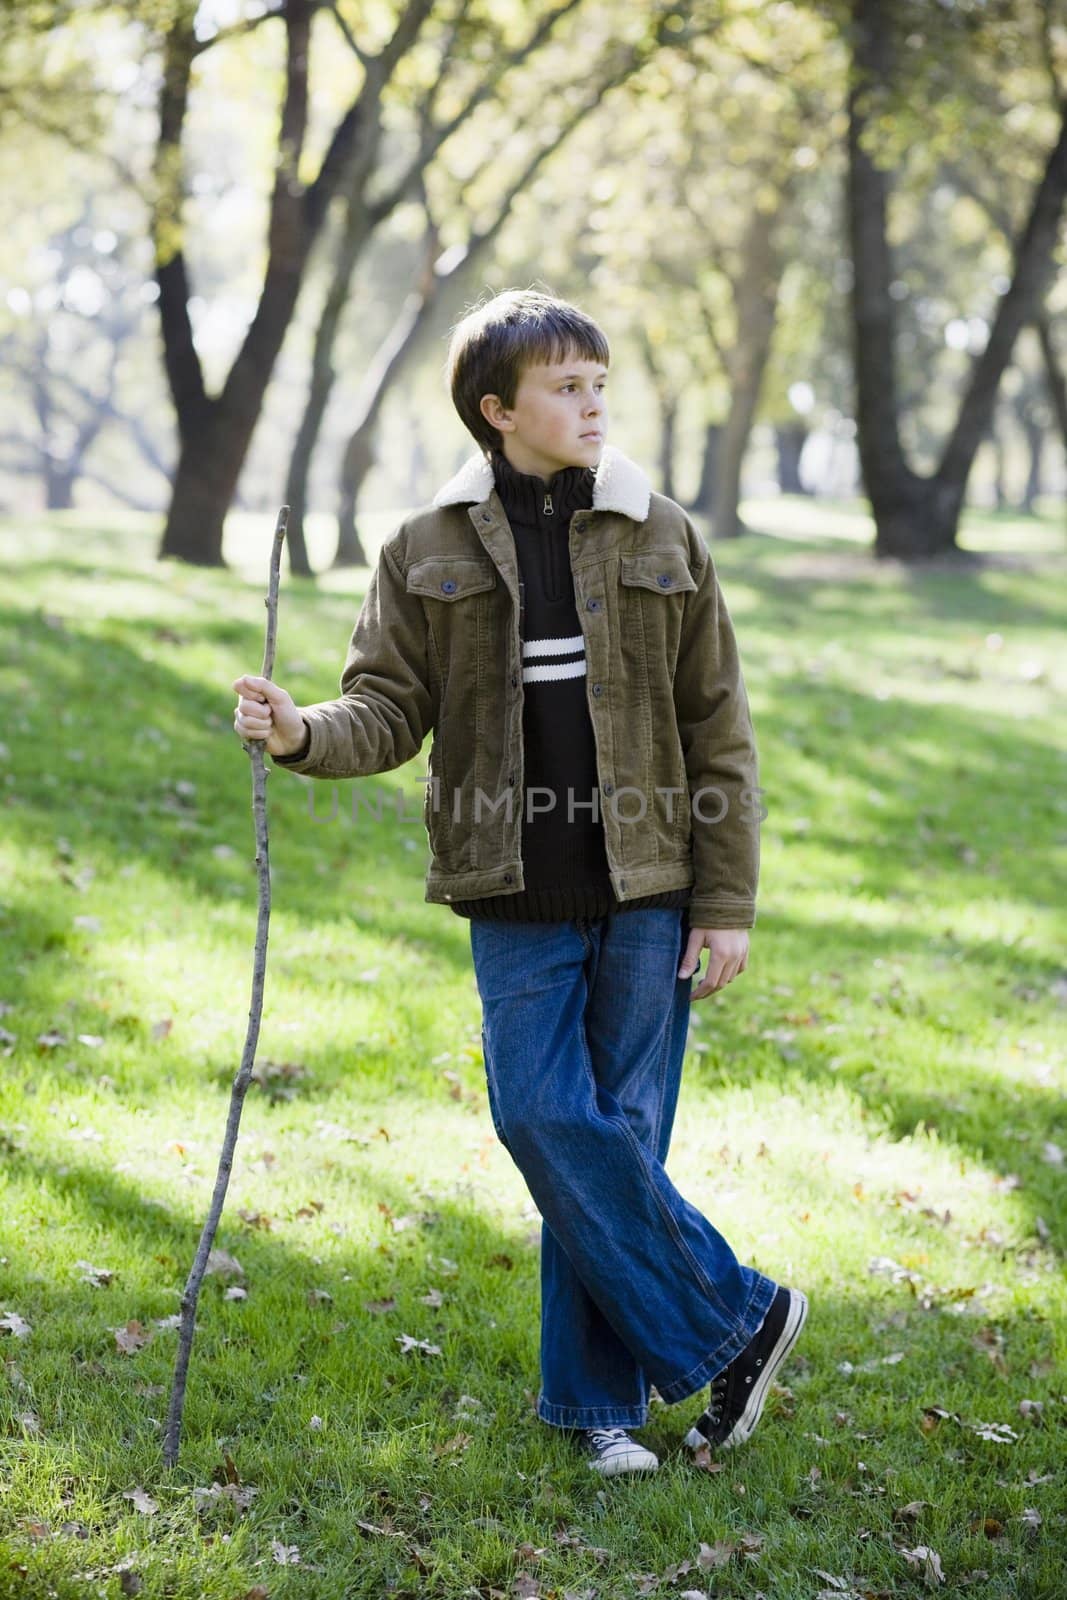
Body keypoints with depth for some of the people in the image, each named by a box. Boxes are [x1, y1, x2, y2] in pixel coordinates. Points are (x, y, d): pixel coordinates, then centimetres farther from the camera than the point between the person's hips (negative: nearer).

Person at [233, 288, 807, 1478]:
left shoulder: (662, 541, 4)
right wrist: (304, 733, -22)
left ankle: (598, 1395, 16)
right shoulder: (428, 555, 4)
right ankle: (735, 1321, 8)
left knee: (618, 1133, 2)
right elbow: (390, 708, 2)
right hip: (519, 900, 0)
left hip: (647, 895, 0)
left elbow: (718, 735, 5)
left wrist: (727, 905, 0)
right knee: (549, 1121, -8)